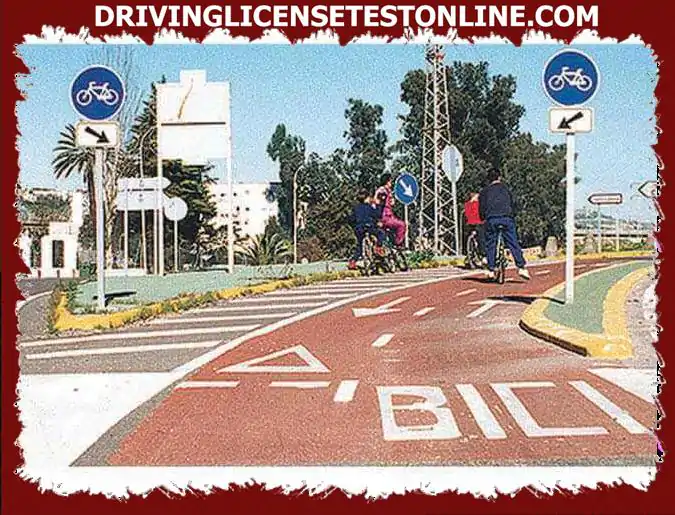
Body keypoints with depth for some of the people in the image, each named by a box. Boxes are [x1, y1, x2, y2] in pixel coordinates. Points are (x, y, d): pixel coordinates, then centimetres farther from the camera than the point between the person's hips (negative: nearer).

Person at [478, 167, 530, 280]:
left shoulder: (484, 191, 16)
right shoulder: (505, 189, 19)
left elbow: (481, 208, 10)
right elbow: (514, 205, 17)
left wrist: (483, 218, 26)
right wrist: (512, 215, 31)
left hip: (491, 219, 0)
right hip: (507, 218, 0)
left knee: (491, 245, 7)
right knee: (513, 243, 3)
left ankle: (491, 271, 3)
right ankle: (521, 268, -2)